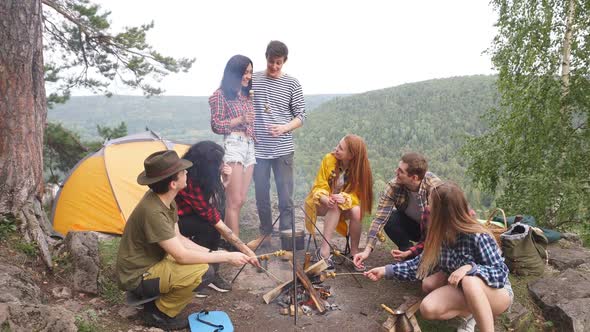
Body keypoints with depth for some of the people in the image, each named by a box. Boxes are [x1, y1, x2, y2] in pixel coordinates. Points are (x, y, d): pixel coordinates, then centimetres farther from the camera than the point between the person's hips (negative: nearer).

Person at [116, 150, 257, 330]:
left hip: (151, 264, 9)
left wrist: (211, 253, -6)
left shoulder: (165, 200, -2)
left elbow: (177, 240, 6)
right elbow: (181, 256, -29)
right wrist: (227, 257, -23)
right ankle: (158, 314, -4)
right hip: (136, 278, -9)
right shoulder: (153, 211, -31)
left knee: (202, 258, 9)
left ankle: (156, 302, 12)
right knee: (198, 269, -26)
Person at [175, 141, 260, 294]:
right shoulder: (190, 184, -35)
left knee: (215, 214, -14)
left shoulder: (196, 174, -12)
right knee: (209, 226, -27)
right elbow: (217, 223, -31)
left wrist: (224, 179, -16)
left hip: (186, 215, 8)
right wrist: (245, 250, -26)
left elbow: (215, 197, 4)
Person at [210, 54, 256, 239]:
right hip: (233, 145, -8)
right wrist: (240, 120, -13)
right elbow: (216, 126, -7)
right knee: (234, 201, -8)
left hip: (249, 146, 8)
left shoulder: (247, 95, 18)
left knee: (240, 200, 8)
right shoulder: (221, 94, -3)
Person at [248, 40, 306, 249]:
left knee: (285, 196, 2)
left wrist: (283, 128, -17)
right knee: (261, 194, 11)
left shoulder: (292, 84, 2)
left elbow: (300, 116, 1)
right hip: (258, 148, 2)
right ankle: (265, 234, 28)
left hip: (283, 149, -2)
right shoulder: (253, 80, 5)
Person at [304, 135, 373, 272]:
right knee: (334, 207, -34)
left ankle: (354, 252, -13)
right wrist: (325, 198, -34)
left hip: (346, 204, 1)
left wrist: (345, 199, -34)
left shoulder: (360, 168, -15)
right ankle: (324, 250, -34)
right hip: (323, 203, -1)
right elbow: (319, 186, -12)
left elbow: (357, 194, -11)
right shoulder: (329, 159, -16)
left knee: (357, 212, -30)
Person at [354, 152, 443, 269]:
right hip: (412, 224, 3)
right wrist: (367, 250, -39)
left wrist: (411, 251, -31)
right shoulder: (393, 186, -26)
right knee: (389, 219, -27)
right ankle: (411, 256, -7)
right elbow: (380, 218, -30)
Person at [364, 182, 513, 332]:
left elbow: (501, 274, -24)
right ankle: (471, 313, 0)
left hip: (497, 291, -6)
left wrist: (470, 267, -42)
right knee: (428, 308, -20)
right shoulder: (441, 236, -8)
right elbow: (421, 263, 0)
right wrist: (386, 271, -5)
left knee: (469, 280, -40)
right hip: (465, 290, 6)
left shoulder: (478, 237, -27)